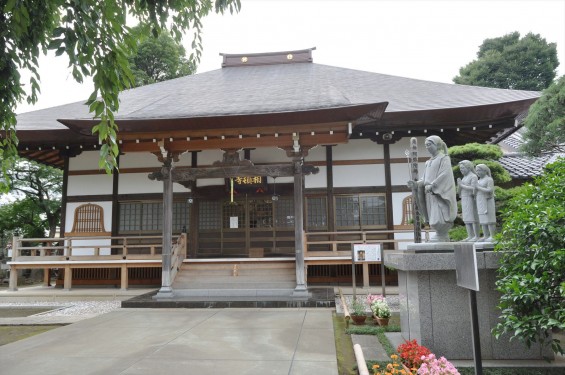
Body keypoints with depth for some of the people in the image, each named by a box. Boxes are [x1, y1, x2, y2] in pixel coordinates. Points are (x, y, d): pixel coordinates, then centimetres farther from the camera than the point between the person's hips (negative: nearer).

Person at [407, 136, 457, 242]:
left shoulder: (444, 158, -1)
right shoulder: (429, 162, 20)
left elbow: (444, 174, -14)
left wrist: (432, 185, -23)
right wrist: (416, 184, -2)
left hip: (440, 194, -7)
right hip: (430, 195, 7)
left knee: (439, 221, -12)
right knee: (434, 221, 6)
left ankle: (441, 239, -6)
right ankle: (443, 239, 11)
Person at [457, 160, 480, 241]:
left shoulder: (473, 176, -7)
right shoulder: (464, 178, 18)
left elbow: (473, 189, -18)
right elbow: (459, 191, 13)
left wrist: (462, 185, -15)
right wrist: (459, 184, -5)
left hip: (471, 200, -8)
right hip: (464, 200, 8)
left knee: (473, 218, -7)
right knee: (466, 219, 4)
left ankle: (476, 236, -4)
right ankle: (470, 236, 6)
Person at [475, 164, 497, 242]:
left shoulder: (489, 179, -6)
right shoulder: (479, 180, 17)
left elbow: (490, 190, -18)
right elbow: (476, 193, 19)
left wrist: (478, 188, -15)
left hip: (487, 202, -7)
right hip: (480, 203, 7)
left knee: (489, 220, -7)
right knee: (483, 220, 5)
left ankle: (492, 237, -5)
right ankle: (485, 236, 7)